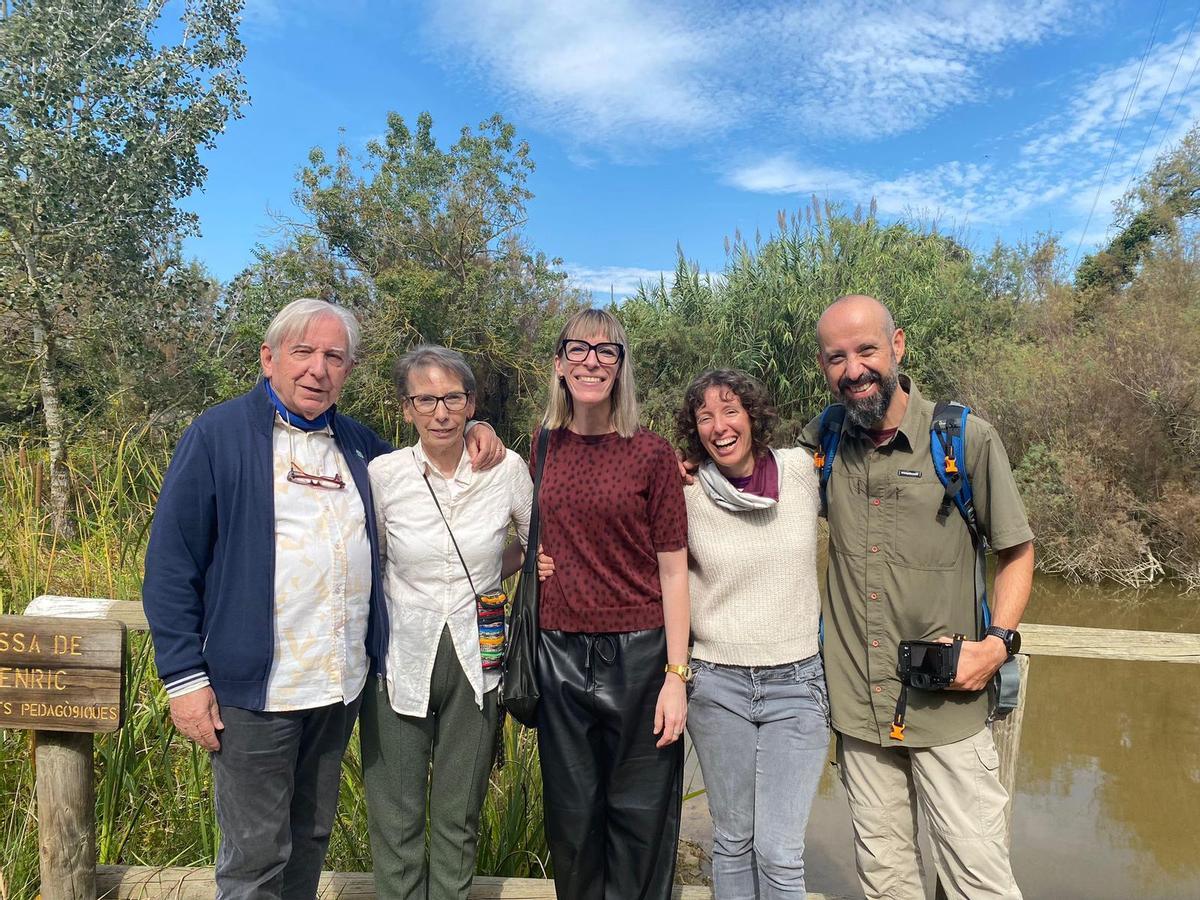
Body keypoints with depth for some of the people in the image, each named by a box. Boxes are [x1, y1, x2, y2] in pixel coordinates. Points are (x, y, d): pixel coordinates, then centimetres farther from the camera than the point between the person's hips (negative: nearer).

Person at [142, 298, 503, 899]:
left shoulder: (356, 442, 9)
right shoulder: (217, 434, -7)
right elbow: (170, 563, -8)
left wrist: (469, 440, 4)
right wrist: (184, 677, -12)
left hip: (342, 684, 5)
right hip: (255, 687, -5)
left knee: (311, 836, 21)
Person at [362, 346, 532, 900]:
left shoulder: (507, 469, -7)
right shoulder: (382, 474, -8)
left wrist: (490, 575, -1)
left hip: (474, 662, 1)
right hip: (400, 661, 0)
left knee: (459, 819, 15)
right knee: (396, 820, 10)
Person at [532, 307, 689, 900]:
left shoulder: (651, 454, -6)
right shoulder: (541, 447, 4)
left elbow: (672, 569, -6)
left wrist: (676, 675, -9)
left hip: (637, 653, -3)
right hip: (559, 652, 3)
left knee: (640, 817, 10)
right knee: (571, 817, 16)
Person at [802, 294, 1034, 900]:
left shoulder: (967, 439, -7)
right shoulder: (823, 441, 2)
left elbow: (1016, 551, 2)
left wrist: (998, 641, -11)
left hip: (947, 706, -3)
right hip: (858, 707, 3)